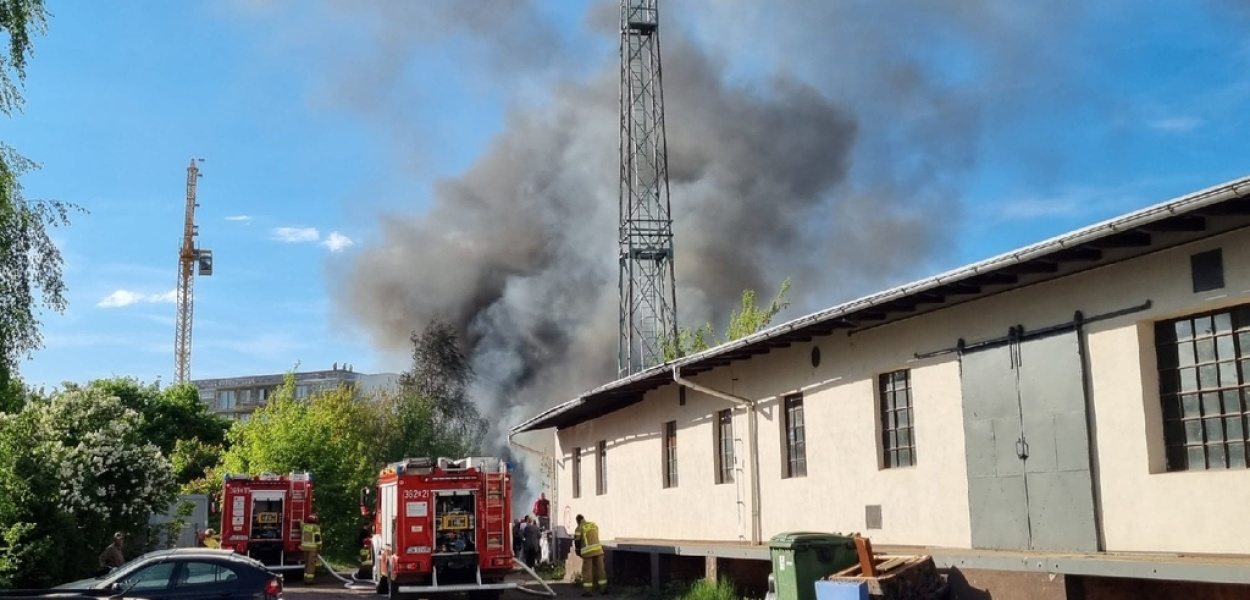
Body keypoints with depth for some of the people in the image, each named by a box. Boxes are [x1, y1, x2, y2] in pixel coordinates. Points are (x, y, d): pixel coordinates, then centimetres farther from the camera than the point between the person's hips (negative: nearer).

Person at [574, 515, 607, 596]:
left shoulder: (579, 528, 0)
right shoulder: (594, 525, 14)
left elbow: (577, 540, -5)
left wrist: (578, 550, 12)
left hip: (587, 551, -4)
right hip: (598, 550, 4)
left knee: (587, 570, 1)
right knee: (600, 569, 8)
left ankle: (587, 590, -2)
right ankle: (603, 589, 9)